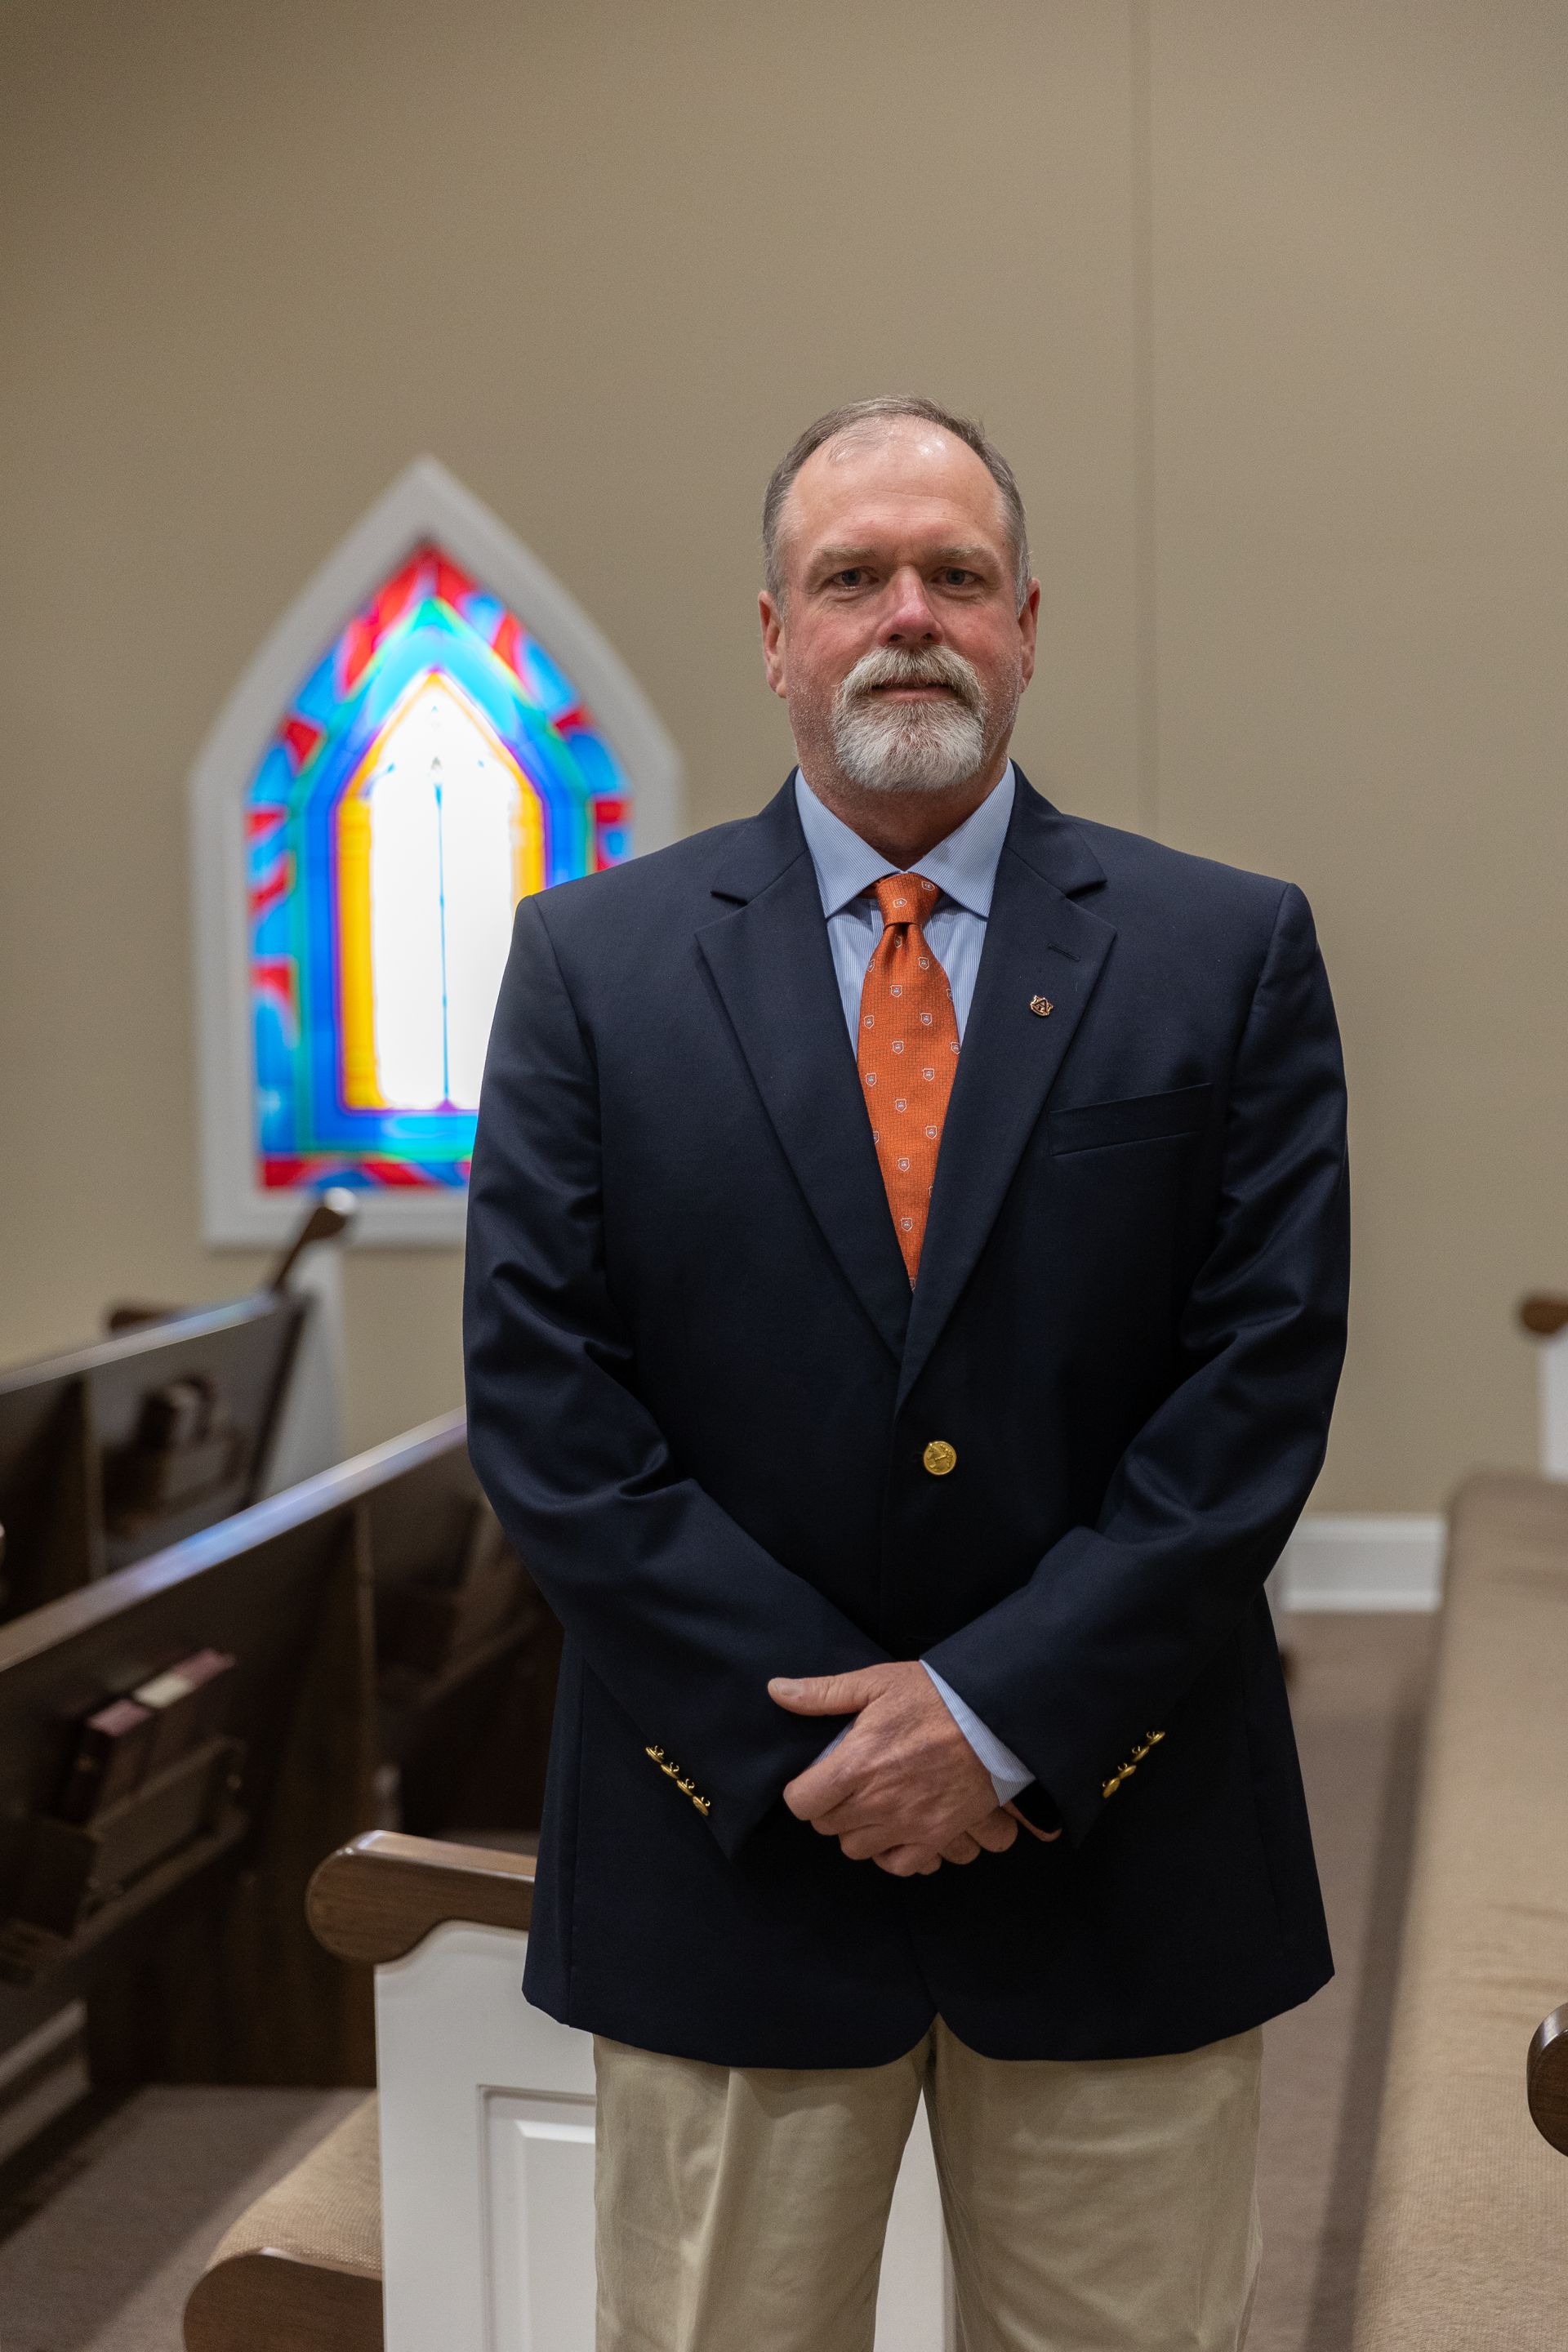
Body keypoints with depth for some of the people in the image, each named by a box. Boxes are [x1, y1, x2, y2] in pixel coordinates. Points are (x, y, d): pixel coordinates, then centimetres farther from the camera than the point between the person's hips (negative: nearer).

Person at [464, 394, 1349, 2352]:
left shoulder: (1230, 954, 2)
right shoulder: (594, 964, 3)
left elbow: (1264, 1375, -5)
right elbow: (538, 1396, -4)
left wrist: (1002, 1713, -13)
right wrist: (811, 1731, -11)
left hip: (1120, 1857, 0)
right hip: (728, 1852, 0)